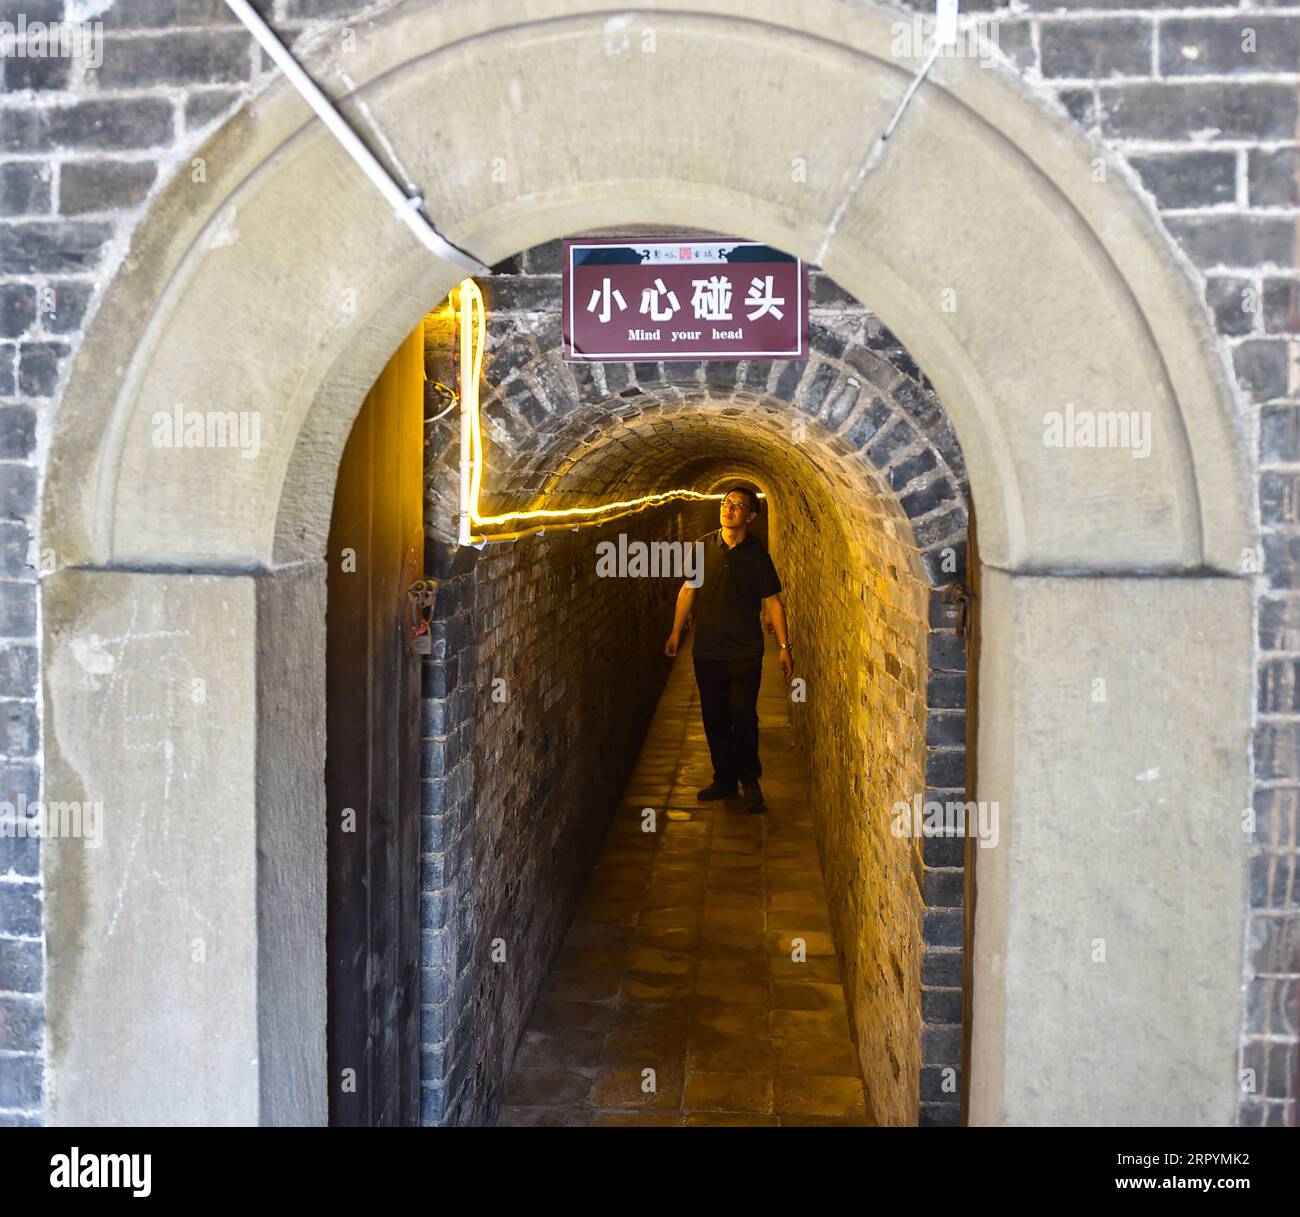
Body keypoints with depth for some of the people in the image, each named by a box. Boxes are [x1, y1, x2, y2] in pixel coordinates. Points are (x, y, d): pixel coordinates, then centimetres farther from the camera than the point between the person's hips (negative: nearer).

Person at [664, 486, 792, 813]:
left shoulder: (756, 554, -4)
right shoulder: (704, 547, 2)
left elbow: (772, 602, 0)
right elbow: (688, 590, 11)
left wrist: (784, 646, -2)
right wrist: (676, 632, 10)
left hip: (744, 652, -3)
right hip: (707, 651, 3)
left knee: (742, 716, -6)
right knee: (714, 718, 9)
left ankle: (749, 780, 13)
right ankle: (724, 780, 23)